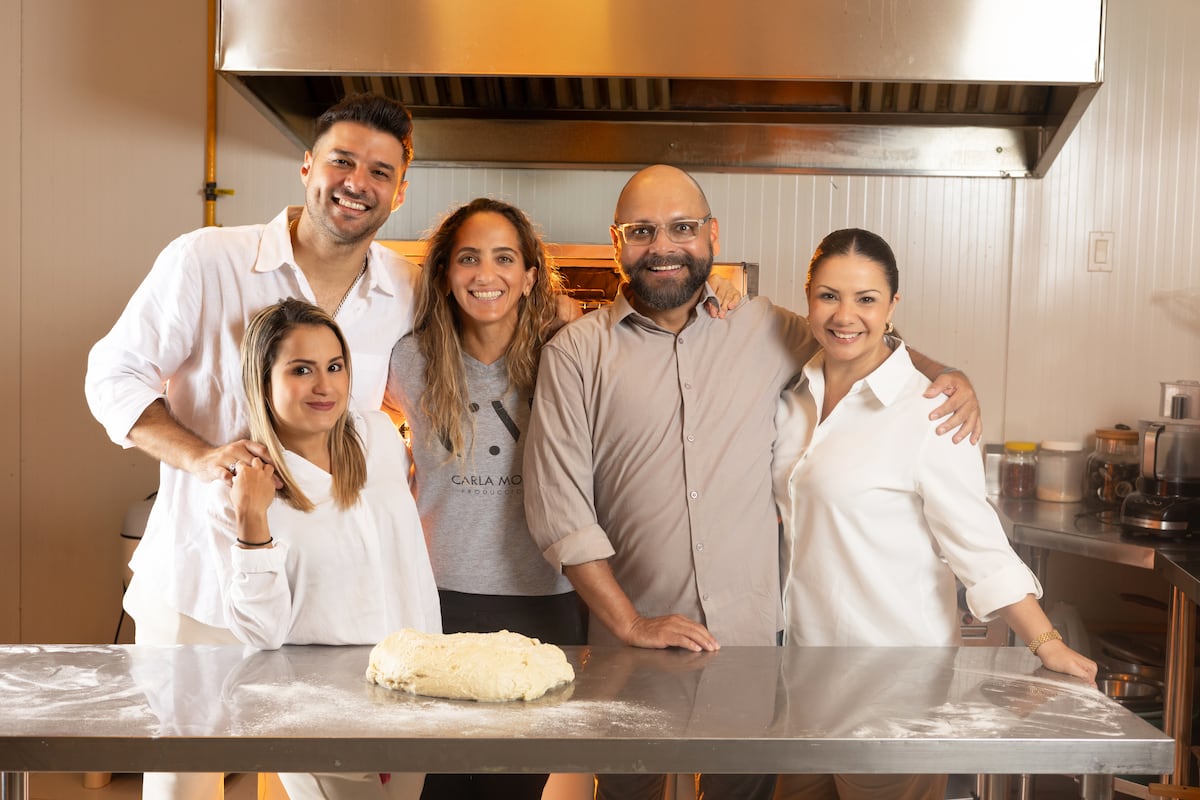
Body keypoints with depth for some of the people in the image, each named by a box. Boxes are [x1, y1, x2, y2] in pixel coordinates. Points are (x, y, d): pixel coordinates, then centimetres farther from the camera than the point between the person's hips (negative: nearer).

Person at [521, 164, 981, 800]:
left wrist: (945, 377, 2)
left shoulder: (767, 330, 4)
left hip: (754, 635, 2)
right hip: (630, 649, -1)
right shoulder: (575, 354, -3)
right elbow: (558, 509, -7)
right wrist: (631, 625, -12)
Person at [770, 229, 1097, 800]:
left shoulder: (926, 410, -15)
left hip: (894, 672, -6)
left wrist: (1046, 644, -23)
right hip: (804, 648, 6)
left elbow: (977, 543, -15)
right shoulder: (794, 394, 3)